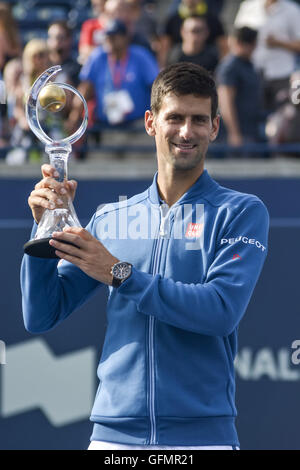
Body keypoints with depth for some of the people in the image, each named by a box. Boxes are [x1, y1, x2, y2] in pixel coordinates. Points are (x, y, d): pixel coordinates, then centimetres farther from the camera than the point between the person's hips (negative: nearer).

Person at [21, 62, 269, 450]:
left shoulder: (241, 213, 2)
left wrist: (120, 274, -14)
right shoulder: (110, 220, 12)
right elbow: (40, 316, 10)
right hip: (114, 431, 3)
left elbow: (223, 310, -13)